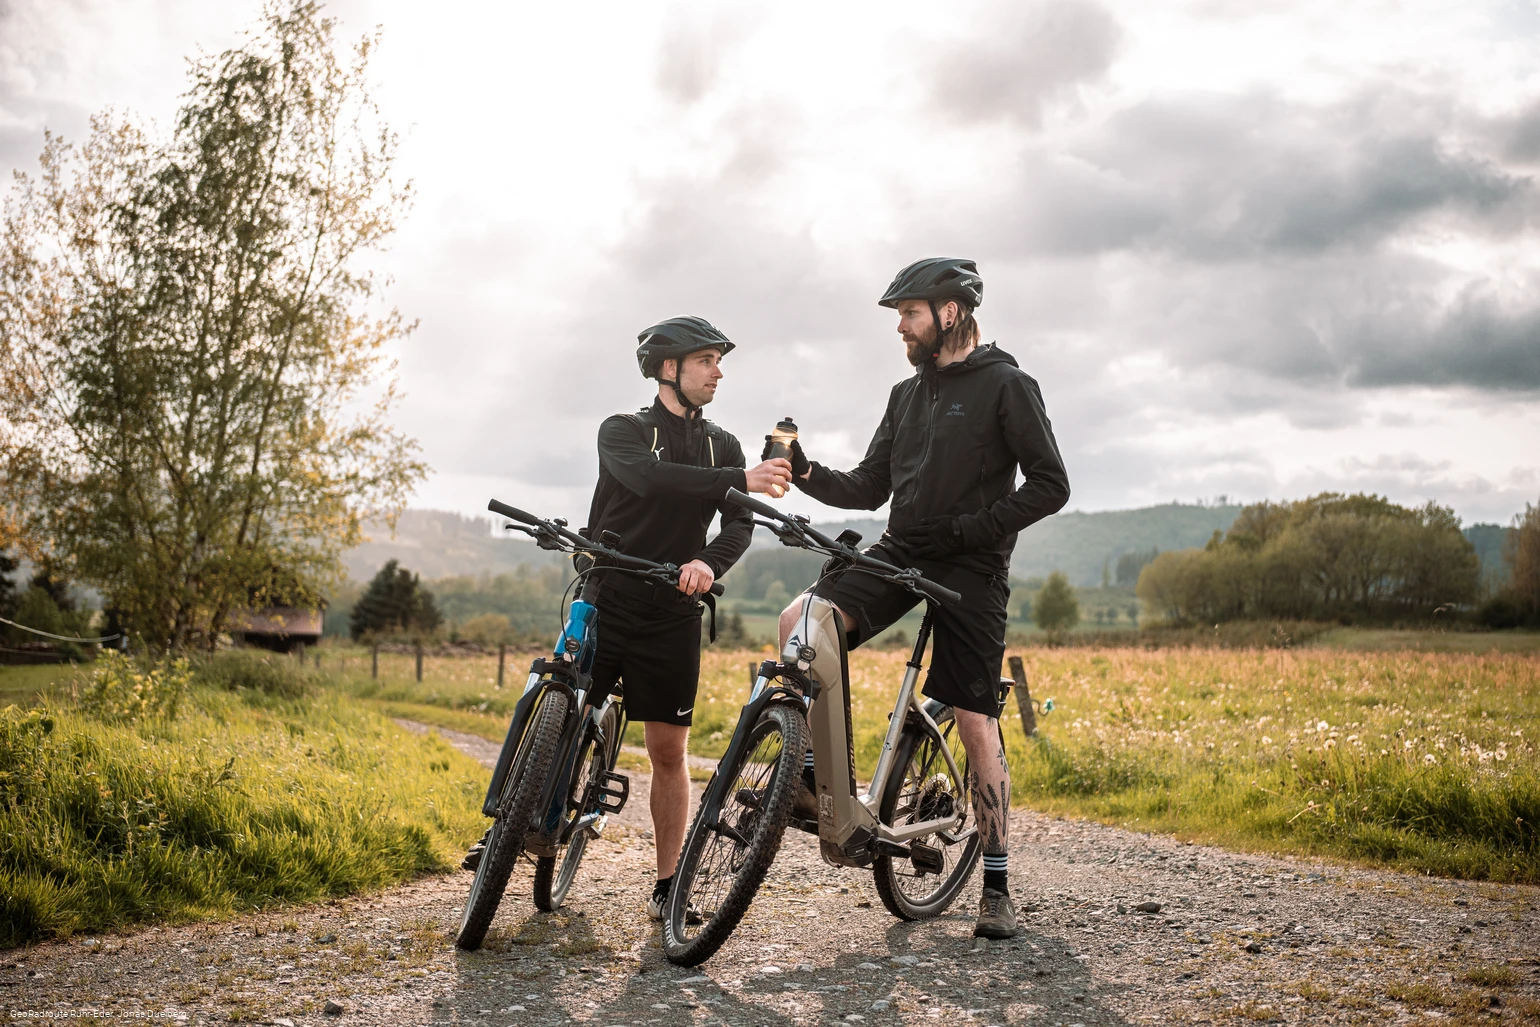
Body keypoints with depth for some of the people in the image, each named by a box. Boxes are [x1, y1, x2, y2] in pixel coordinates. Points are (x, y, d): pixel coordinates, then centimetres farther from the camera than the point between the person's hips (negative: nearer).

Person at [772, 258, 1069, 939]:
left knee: (976, 724, -4)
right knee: (799, 622, -20)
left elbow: (1050, 485, -7)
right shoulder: (907, 393, 16)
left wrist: (971, 526, -16)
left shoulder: (1006, 385, -3)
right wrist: (806, 473, -3)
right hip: (900, 552, 5)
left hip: (971, 568, -5)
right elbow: (868, 488, 14)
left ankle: (997, 888, 8)